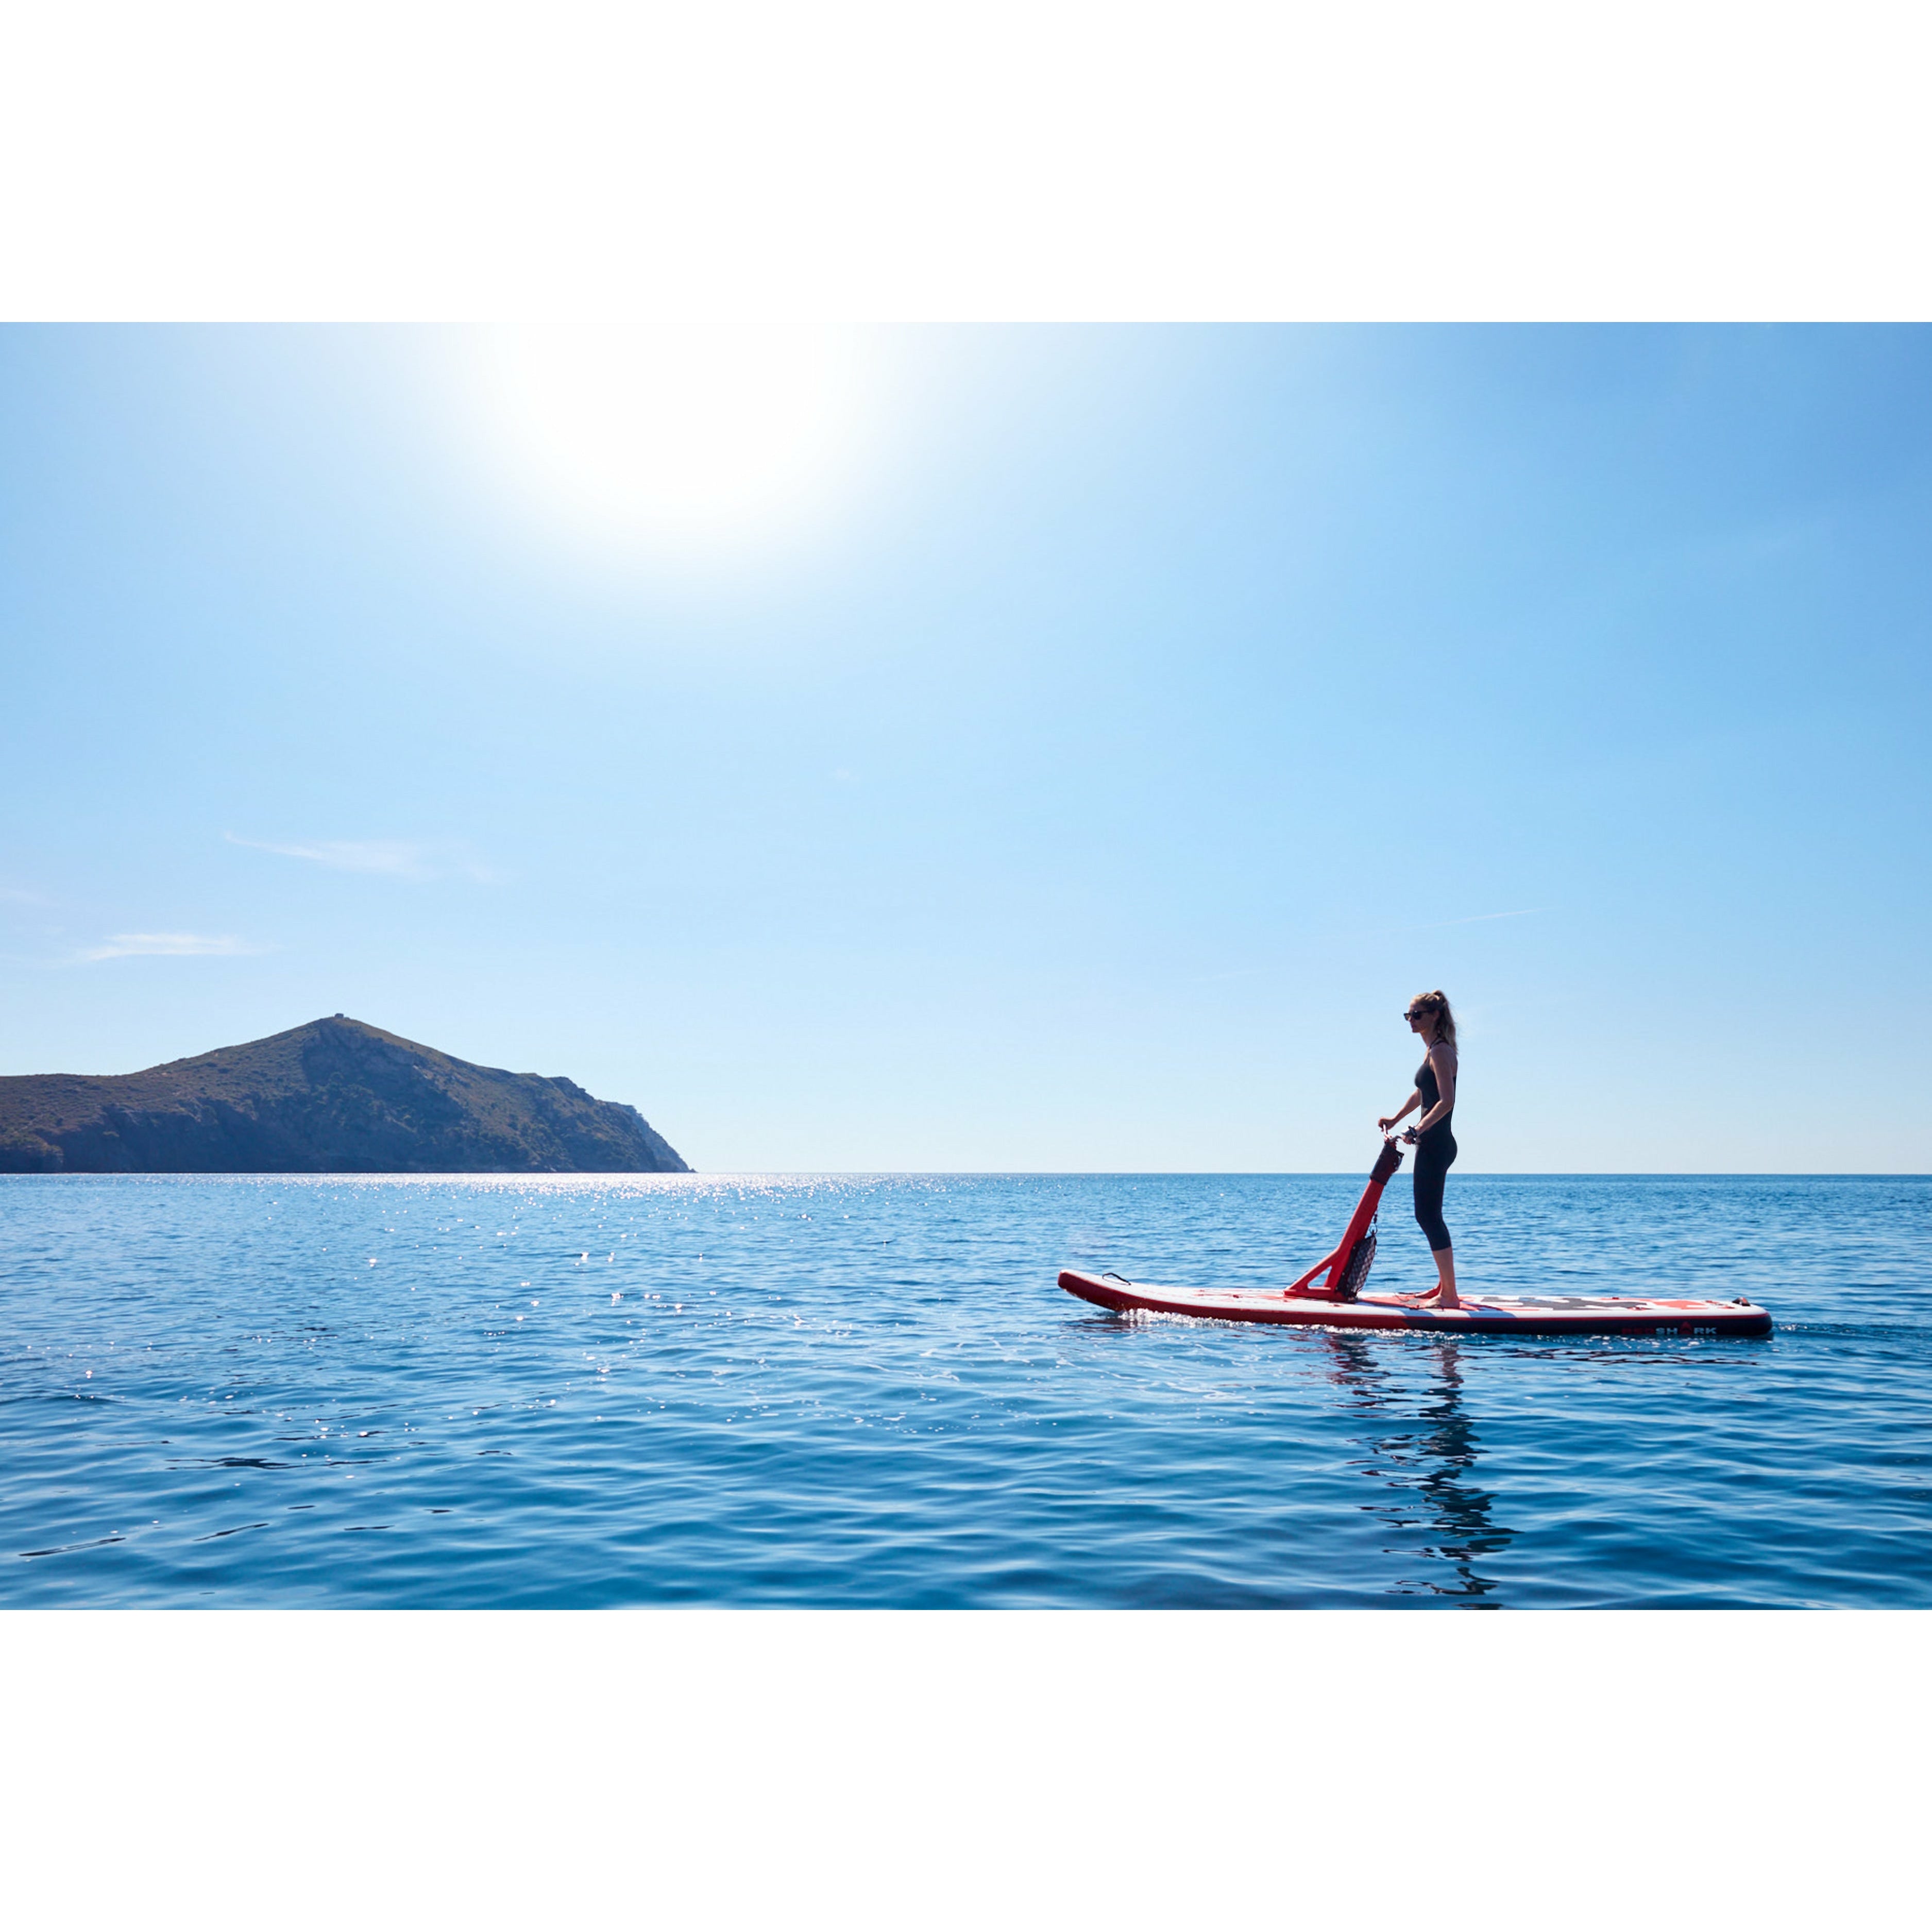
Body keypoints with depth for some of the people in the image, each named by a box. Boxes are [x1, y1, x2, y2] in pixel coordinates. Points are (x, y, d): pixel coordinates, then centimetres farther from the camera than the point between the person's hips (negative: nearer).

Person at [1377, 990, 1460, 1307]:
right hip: (1434, 1144, 10)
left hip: (1435, 1144, -10)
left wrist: (1418, 1130, -30)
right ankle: (1444, 1287, 24)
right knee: (1429, 1215, 16)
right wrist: (1395, 1118, 26)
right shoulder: (1433, 1050, 17)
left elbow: (1447, 1101, -25)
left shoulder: (1441, 1051, -14)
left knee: (1428, 1216, -8)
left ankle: (1449, 1295, -5)